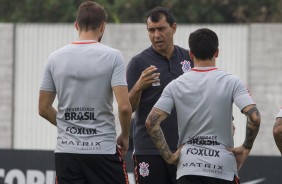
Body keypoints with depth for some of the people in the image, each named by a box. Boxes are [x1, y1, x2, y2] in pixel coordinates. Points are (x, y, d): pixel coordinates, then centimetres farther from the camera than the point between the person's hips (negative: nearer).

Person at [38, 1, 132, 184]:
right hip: (103, 149, -3)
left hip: (66, 151, 3)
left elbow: (44, 109, 9)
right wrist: (125, 136, 3)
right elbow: (124, 106, -14)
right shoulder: (112, 56, -7)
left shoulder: (55, 58, 4)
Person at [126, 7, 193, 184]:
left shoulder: (190, 58, 8)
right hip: (150, 149, -3)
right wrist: (138, 87, -24)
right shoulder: (139, 63, -2)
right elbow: (127, 108, -5)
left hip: (184, 148, 3)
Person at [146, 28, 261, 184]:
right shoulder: (231, 82, -3)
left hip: (187, 168, 1)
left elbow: (151, 122, -4)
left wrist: (169, 156, 2)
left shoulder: (175, 86, 3)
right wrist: (246, 148, -2)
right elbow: (254, 117, -15)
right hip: (223, 169, -1)